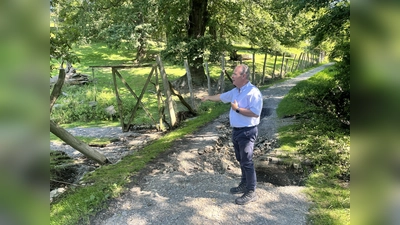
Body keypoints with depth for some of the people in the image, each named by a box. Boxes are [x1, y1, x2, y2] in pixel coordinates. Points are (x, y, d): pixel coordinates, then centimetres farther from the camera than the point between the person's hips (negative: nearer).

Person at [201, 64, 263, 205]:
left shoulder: (253, 92, -20)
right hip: (236, 131, 9)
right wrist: (208, 97, 34)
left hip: (247, 132, -9)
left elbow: (255, 113, -27)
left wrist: (237, 109, -22)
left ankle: (251, 193, 8)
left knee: (247, 162, -3)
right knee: (241, 160, 19)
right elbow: (222, 97, 26)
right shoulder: (235, 91, 9)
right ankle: (244, 185, 34)